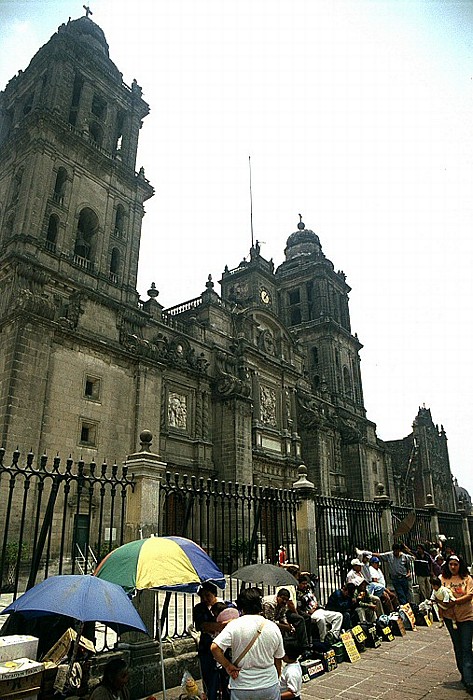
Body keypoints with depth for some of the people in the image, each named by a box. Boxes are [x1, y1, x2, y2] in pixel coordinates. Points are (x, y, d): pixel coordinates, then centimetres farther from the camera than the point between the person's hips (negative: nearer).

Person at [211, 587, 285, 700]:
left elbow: (215, 648, -22)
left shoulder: (235, 625, -13)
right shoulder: (273, 627, -3)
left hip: (242, 688, -2)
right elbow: (278, 660, 7)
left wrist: (228, 666, -9)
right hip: (270, 687, 2)